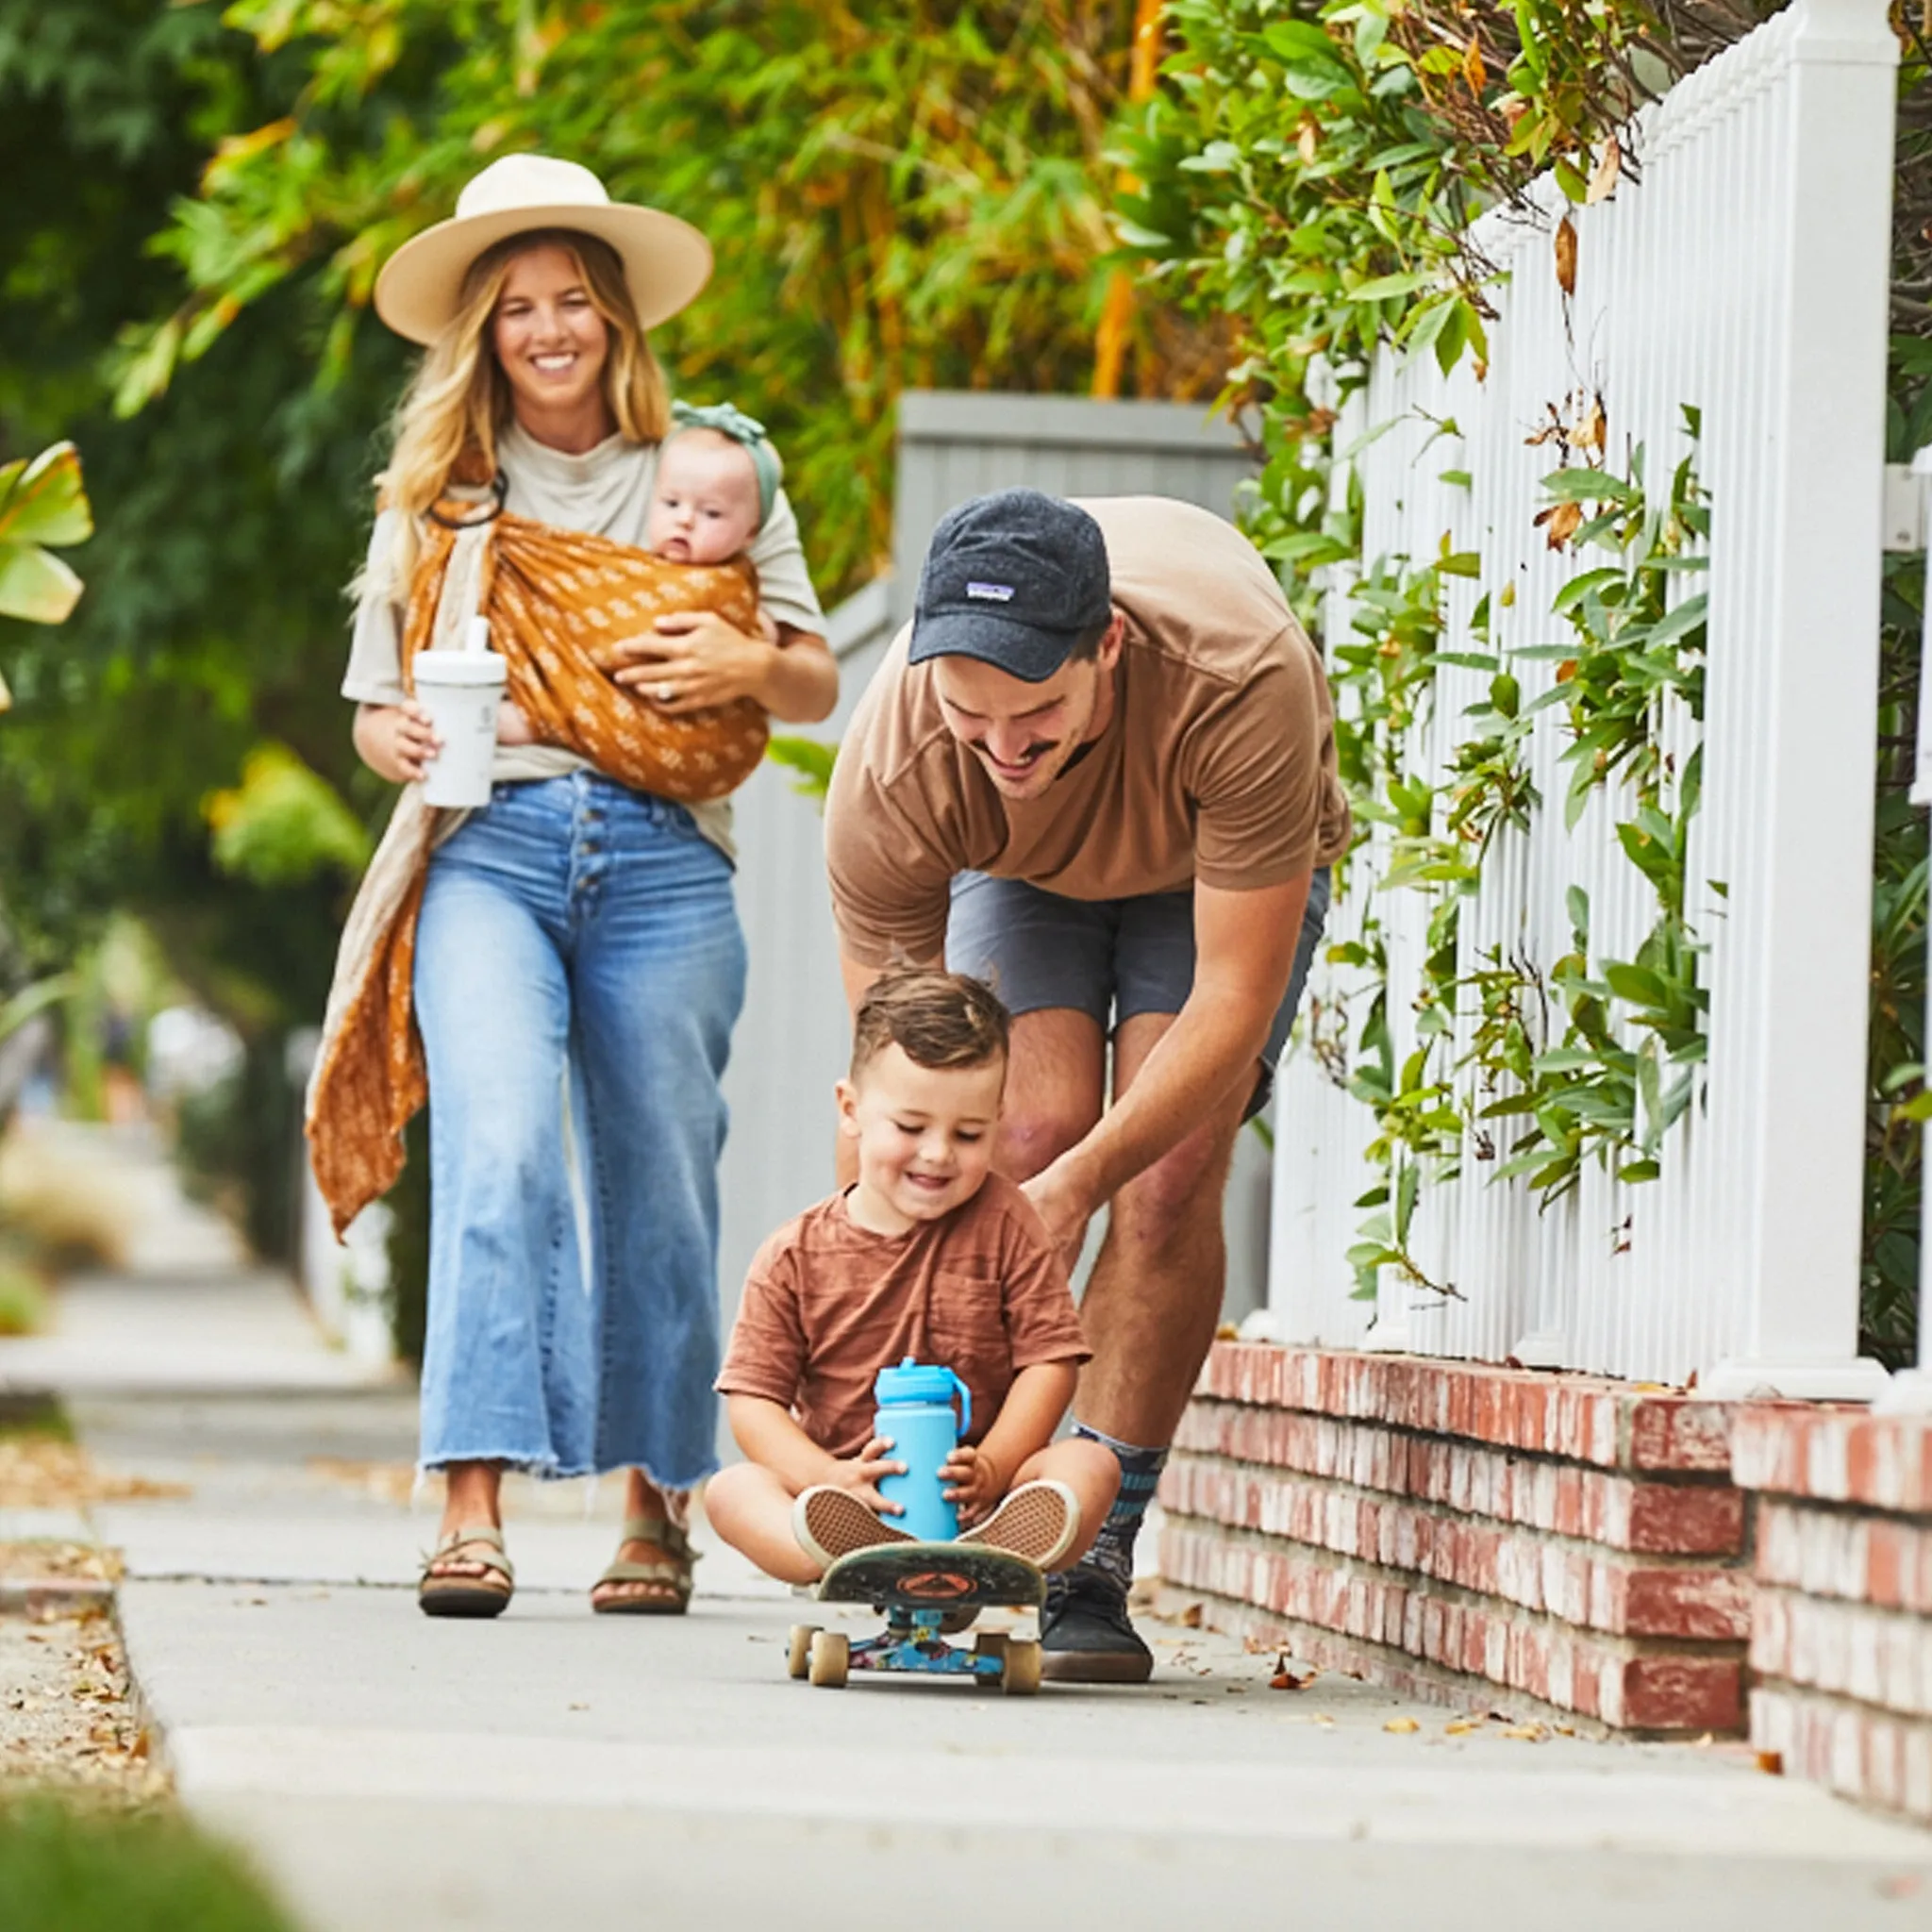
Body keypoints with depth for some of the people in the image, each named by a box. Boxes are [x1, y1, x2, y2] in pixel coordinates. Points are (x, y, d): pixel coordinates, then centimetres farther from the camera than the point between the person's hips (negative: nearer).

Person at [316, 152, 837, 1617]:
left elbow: (820, 684, 13)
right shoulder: (435, 495, 17)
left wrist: (750, 665, -9)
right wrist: (404, 739, -4)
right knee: (500, 1150, -20)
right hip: (488, 850, 0)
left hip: (663, 860, 1)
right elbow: (377, 704, 19)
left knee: (654, 1184, 1)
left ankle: (658, 1503, 16)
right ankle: (474, 1505, -26)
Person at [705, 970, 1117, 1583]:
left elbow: (1049, 1360, 0)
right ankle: (851, 1557, -58)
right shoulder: (794, 1258, 3)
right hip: (854, 1502, 0)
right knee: (731, 1489, -25)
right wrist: (830, 1480, -21)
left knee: (1091, 1465, -25)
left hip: (973, 1504, 0)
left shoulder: (1004, 1224, 4)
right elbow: (753, 1398, -1)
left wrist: (991, 1470, -17)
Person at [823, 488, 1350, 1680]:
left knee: (1174, 1172, -19)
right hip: (1017, 866, 1)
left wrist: (1082, 1184, -45)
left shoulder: (1239, 681, -44)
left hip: (1229, 864, -1)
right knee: (1030, 1131, -21)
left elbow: (1234, 1002, -37)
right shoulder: (891, 774, -36)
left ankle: (1094, 1561, -14)